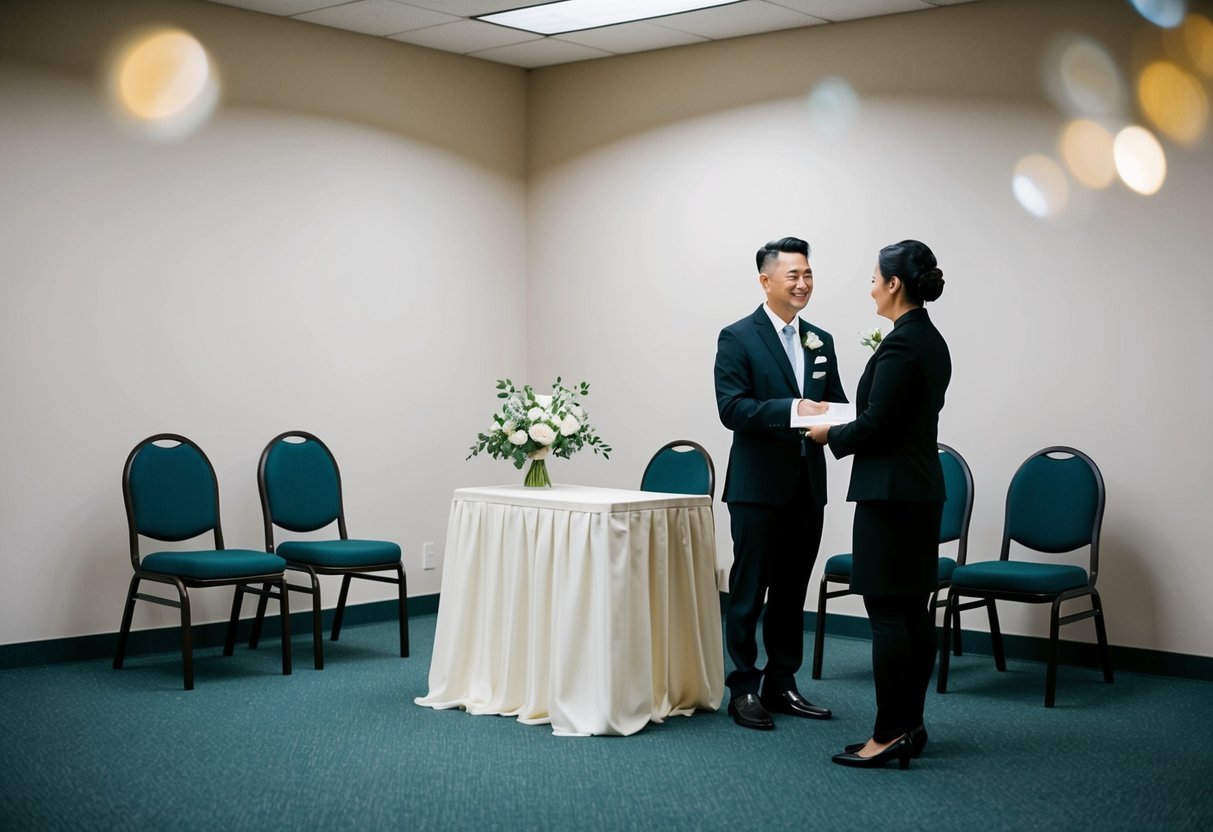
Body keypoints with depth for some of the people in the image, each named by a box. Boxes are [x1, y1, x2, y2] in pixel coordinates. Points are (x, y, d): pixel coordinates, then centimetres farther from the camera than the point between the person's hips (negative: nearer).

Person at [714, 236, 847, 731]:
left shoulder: (821, 342, 13)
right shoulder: (738, 338, -5)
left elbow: (837, 404, 14)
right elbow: (731, 408, -15)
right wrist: (791, 409, -27)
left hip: (807, 485, 6)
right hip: (758, 486, -6)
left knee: (792, 592, 12)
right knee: (749, 592, 1)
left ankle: (781, 684, 22)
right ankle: (744, 689, 9)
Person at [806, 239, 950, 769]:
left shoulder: (900, 344, -16)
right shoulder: (931, 340, 14)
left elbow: (876, 423, -19)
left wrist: (831, 434, -2)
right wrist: (844, 428, 16)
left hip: (889, 492, -10)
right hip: (921, 487, 10)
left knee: (887, 612, -7)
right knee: (914, 610, 11)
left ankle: (889, 734, -3)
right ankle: (910, 725, 16)